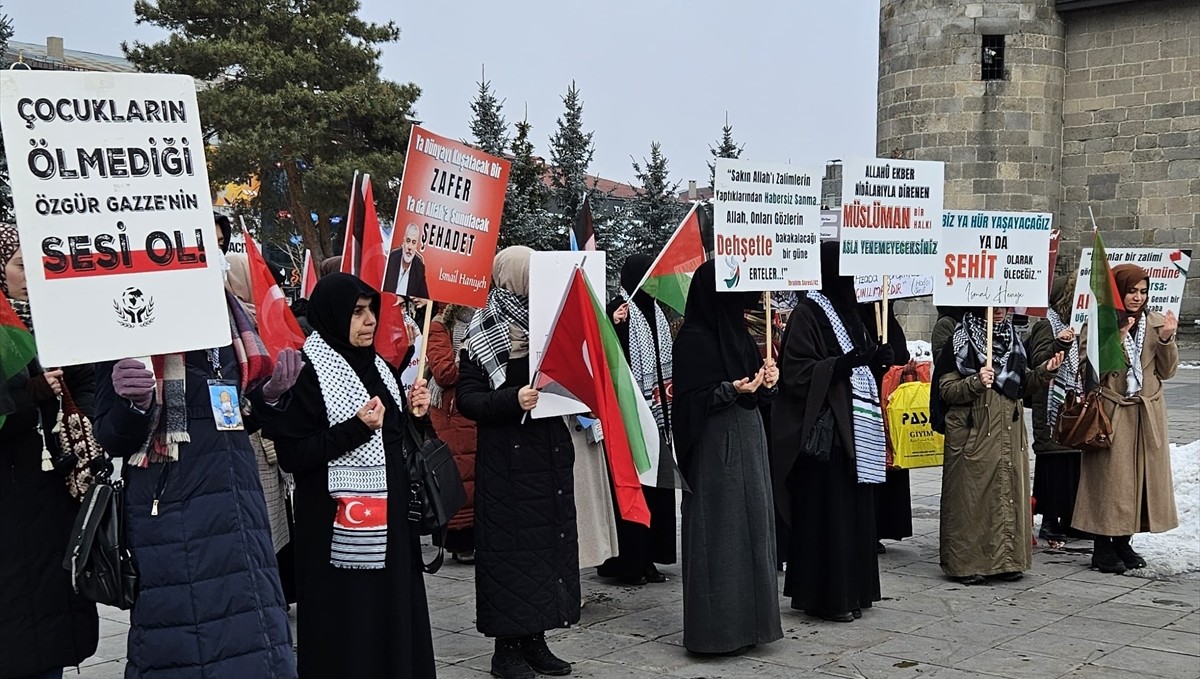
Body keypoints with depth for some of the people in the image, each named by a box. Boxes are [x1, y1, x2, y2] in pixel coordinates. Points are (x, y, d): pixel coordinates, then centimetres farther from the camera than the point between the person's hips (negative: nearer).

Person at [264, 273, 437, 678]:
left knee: (394, 610, 12)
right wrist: (355, 428, -23)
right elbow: (291, 454, -17)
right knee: (348, 624, -1)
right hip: (340, 525, -7)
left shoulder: (375, 365, 12)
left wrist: (412, 412, 1)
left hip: (390, 515, 8)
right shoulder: (308, 372, -12)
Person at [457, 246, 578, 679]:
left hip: (552, 452, 6)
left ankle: (535, 639, 20)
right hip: (507, 459, -6)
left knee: (551, 539, 9)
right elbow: (467, 398, -9)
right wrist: (512, 400, -24)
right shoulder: (482, 334, -5)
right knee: (511, 546, -2)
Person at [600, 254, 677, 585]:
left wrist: (670, 383, 10)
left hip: (656, 413, 8)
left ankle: (647, 557, 17)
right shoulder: (619, 311, -9)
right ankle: (627, 561, 3)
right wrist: (614, 326, -33)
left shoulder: (656, 312, 14)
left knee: (656, 483, 9)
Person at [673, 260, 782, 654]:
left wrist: (767, 382, -2)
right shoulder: (693, 338, -12)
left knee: (750, 526, 11)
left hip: (748, 440, 9)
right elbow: (690, 401, -15)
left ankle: (745, 620, 20)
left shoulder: (736, 331, 13)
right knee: (719, 534, -4)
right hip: (715, 447, -9)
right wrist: (731, 390, -27)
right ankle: (717, 628, 4)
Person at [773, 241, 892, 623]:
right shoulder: (808, 314, -9)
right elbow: (796, 373, -15)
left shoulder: (849, 312, 16)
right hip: (824, 430, -8)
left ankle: (852, 589, 21)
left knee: (855, 510, 11)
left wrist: (878, 359, 4)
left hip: (855, 430, 8)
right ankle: (825, 596, 3)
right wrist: (843, 363, -25)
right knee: (826, 512, -5)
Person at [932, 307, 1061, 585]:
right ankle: (966, 562, 3)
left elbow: (1022, 383, 22)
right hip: (972, 434, -6)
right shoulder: (959, 341, -4)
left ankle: (1007, 559, 15)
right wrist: (975, 382, -23)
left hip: (1010, 433, 6)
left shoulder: (1013, 340, 14)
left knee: (1010, 493, 6)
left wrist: (1043, 372, 4)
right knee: (971, 496, -4)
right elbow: (946, 389, -8)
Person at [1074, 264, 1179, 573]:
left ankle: (1123, 543, 22)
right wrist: (1116, 338, -21)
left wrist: (1167, 340, -10)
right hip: (1111, 413, -5)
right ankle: (1103, 548, 8)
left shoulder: (1156, 323, 8)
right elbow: (1089, 371, -14)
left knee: (1142, 476, 9)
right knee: (1109, 478, -3)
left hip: (1147, 413, 5)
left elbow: (1167, 371, 6)